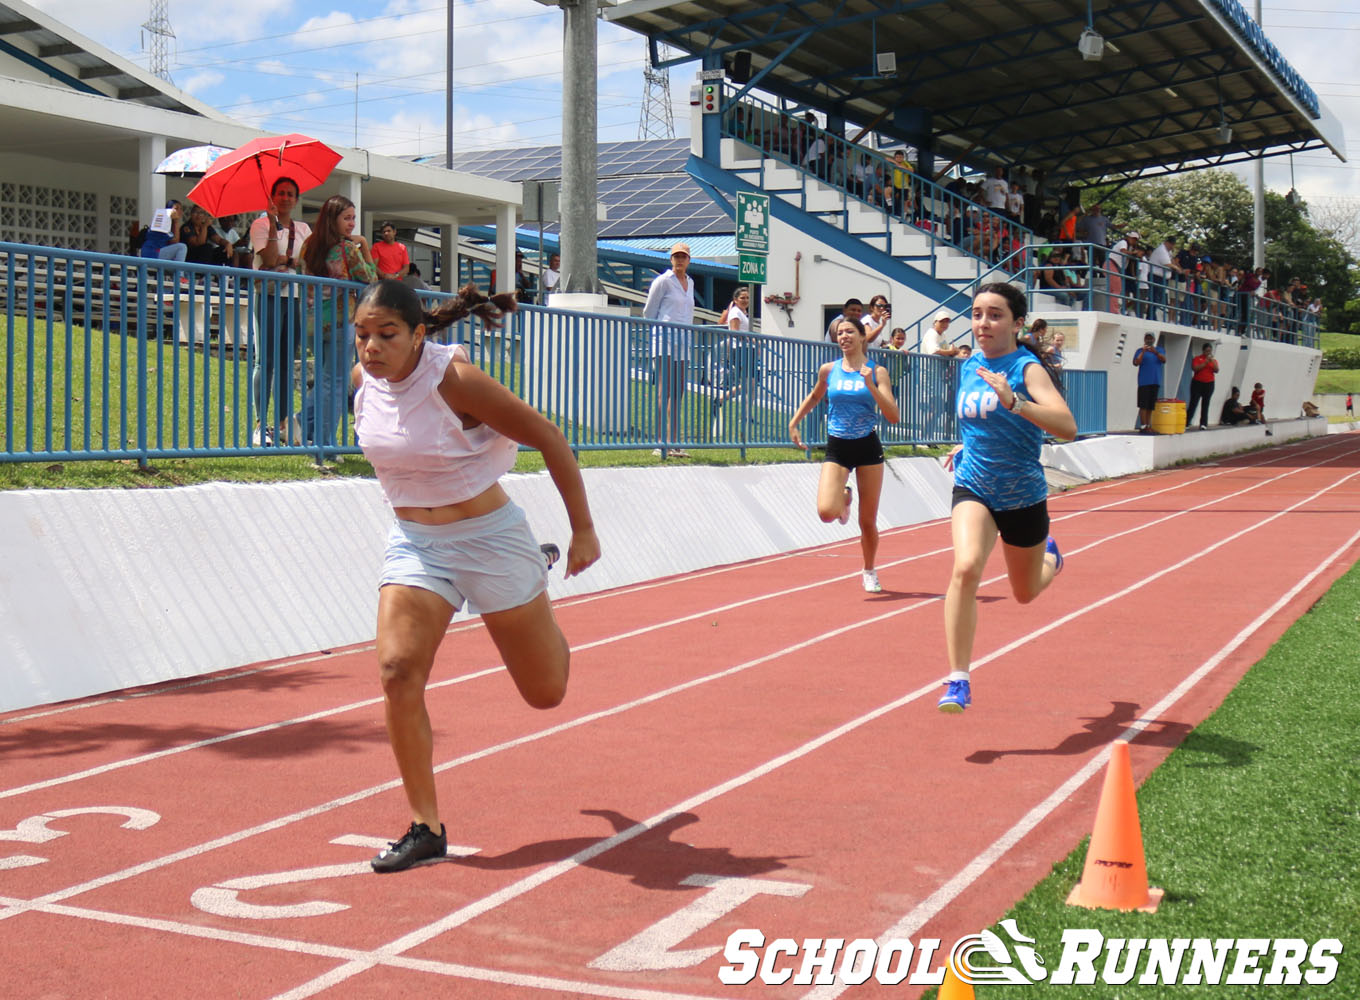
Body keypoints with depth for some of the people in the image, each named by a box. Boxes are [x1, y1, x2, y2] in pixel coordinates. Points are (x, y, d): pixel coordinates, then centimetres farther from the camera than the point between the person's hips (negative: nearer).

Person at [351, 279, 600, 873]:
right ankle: (426, 828, -4)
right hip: (413, 543, 4)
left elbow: (549, 439, -15)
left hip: (490, 539, -4)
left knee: (546, 692, 8)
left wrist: (584, 532, -11)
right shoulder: (362, 380, -5)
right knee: (398, 668, -17)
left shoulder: (455, 380, -22)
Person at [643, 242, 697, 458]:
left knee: (678, 393, 5)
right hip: (665, 341, -7)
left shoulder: (690, 282, 18)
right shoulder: (663, 281, -3)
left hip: (683, 343, 7)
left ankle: (673, 442, 7)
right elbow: (649, 311, 0)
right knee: (664, 391, -12)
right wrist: (658, 333, 3)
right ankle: (660, 442, -14)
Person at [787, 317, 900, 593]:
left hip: (868, 448, -1)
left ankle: (869, 571, 31)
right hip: (837, 448, 1)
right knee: (826, 512, -20)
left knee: (868, 521, 6)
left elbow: (893, 416, -12)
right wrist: (794, 423, 17)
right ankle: (844, 499, 17)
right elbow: (814, 397, 23)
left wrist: (871, 386, -21)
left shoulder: (877, 371, -4)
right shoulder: (828, 370, 2)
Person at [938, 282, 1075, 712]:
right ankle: (958, 681, -23)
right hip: (973, 488, 3)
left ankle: (1050, 557, 56)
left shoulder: (1027, 368, -16)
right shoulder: (969, 368, 2)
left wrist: (1013, 401, -44)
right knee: (965, 568, -26)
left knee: (1025, 593, 18)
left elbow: (1067, 426, -33)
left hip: (1023, 495, -2)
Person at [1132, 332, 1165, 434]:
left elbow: (1164, 360, -4)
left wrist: (1155, 352, -22)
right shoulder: (1140, 351, 6)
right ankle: (1143, 426, -10)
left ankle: (1148, 426, 9)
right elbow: (1136, 363, -8)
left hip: (1155, 382, 3)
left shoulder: (1159, 350, 14)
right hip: (1144, 382, -3)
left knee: (1151, 406, 5)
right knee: (1143, 405, -9)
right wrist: (1143, 352, -18)